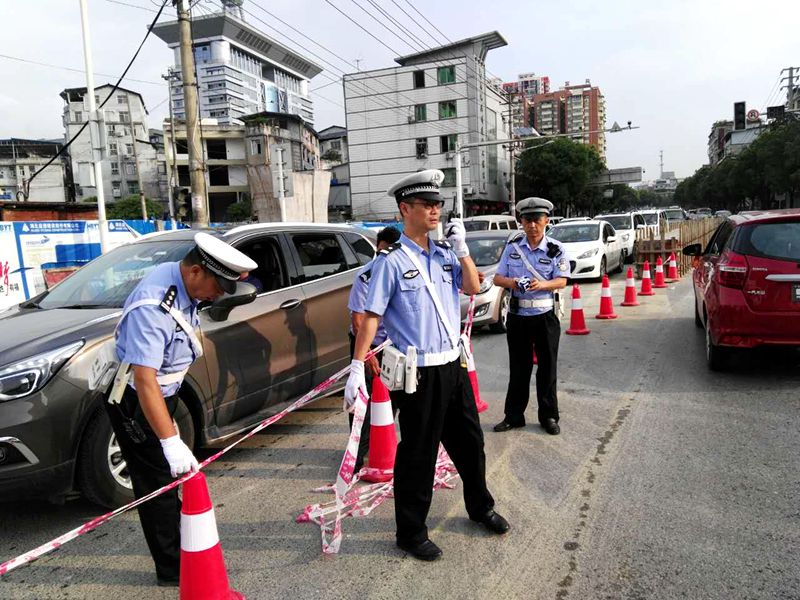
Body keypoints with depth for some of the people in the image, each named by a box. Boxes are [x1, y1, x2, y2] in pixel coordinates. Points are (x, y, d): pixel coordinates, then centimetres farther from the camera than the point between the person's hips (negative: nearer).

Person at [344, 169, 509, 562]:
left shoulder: (444, 254, 9)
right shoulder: (391, 260, -12)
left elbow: (473, 287, 3)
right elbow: (370, 316, -14)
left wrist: (461, 248, -6)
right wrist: (357, 368, -20)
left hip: (453, 364, 7)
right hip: (417, 373, -7)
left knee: (469, 441, 22)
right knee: (418, 454, 6)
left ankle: (480, 507, 45)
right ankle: (410, 533, 25)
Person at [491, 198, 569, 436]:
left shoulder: (556, 249, -3)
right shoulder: (512, 246, 3)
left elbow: (562, 281, -7)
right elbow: (498, 277, 4)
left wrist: (542, 284, -28)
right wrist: (511, 282, -18)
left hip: (545, 315, -1)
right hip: (517, 315, 2)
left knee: (547, 368, 8)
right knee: (518, 368, 10)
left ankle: (549, 416, 22)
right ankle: (514, 416, 21)